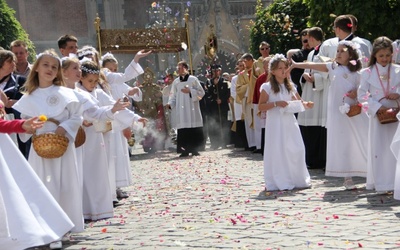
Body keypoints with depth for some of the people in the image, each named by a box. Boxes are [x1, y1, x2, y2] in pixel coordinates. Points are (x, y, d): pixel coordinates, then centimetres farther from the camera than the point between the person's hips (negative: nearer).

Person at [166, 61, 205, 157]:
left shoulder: (193, 79, 3)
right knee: (183, 131, -4)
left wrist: (190, 91, -11)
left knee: (194, 130, -3)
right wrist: (170, 103, -2)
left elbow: (201, 92, 2)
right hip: (181, 110, 2)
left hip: (192, 109, -2)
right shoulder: (176, 82, 11)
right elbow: (173, 95, 15)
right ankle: (184, 150, 0)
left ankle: (194, 149, 6)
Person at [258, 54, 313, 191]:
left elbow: (299, 102, 19)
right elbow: (260, 107, -7)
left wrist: (306, 104, -3)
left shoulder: (290, 86, 12)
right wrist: (276, 103, -19)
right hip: (275, 124, -5)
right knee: (277, 152, -5)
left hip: (290, 122, 5)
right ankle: (278, 181, 3)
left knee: (296, 150, 1)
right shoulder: (267, 87, -4)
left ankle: (298, 179, 13)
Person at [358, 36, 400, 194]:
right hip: (377, 116, -1)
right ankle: (381, 184, 3)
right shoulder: (367, 73, 2)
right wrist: (377, 107, -13)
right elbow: (362, 95, -2)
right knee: (378, 149, -1)